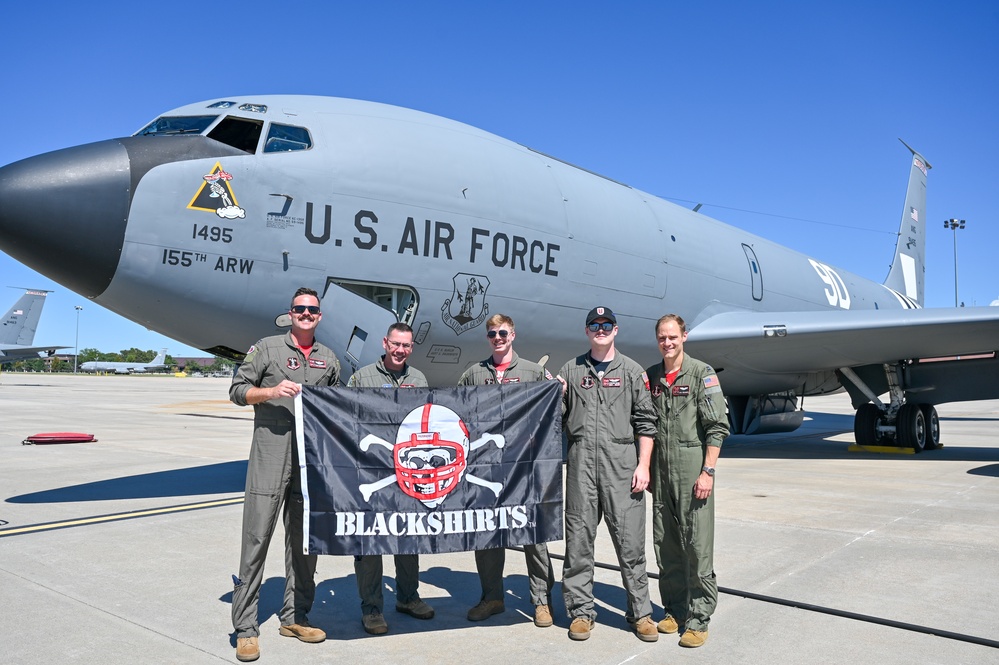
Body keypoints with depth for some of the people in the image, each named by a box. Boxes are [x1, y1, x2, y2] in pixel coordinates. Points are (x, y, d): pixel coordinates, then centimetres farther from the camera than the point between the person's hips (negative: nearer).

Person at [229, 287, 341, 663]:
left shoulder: (329, 360, 15)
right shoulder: (267, 348, 4)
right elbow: (237, 391, 1)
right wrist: (272, 391, -14)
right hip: (270, 458, -4)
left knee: (304, 541, 10)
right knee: (257, 537, -4)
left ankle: (295, 617, 23)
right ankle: (245, 628, 5)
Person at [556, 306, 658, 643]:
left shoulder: (631, 370, 10)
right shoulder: (570, 370, 14)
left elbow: (645, 422, 5)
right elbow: (559, 419, 16)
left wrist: (643, 465, -3)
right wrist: (555, 397, -4)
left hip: (622, 460, -1)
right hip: (581, 460, 2)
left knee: (630, 539, 0)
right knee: (579, 538, 5)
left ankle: (640, 612, 13)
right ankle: (581, 610, 17)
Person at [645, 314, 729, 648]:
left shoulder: (702, 374, -4)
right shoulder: (651, 376, 11)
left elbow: (717, 427, -8)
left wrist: (708, 471, -14)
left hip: (692, 468, -5)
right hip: (660, 470, 5)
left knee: (697, 545, -2)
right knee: (665, 545, 11)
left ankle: (698, 619, 9)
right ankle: (675, 609, 25)